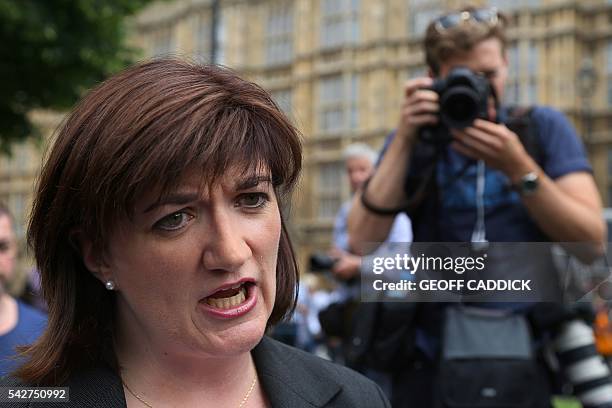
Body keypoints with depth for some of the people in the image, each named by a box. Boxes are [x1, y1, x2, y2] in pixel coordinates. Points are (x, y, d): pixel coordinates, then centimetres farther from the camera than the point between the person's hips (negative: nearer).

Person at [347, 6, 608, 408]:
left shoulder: (544, 128, -1)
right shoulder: (416, 140, 2)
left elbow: (592, 243, -11)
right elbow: (363, 241, -11)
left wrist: (517, 167, -22)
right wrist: (404, 141, -17)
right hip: (432, 357, 1)